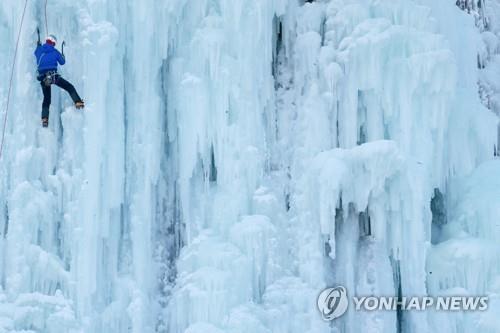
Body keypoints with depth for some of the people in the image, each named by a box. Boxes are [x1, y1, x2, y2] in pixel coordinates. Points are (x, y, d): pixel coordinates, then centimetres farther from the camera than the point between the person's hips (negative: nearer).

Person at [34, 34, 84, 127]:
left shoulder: (39, 50, 10)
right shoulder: (55, 51, 4)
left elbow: (36, 52, 36)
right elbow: (62, 62, 15)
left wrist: (38, 45, 54)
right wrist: (62, 55, 36)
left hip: (43, 77, 4)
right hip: (53, 76, -4)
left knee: (46, 99, 11)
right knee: (70, 87, 8)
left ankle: (44, 119, -1)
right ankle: (78, 102, -10)